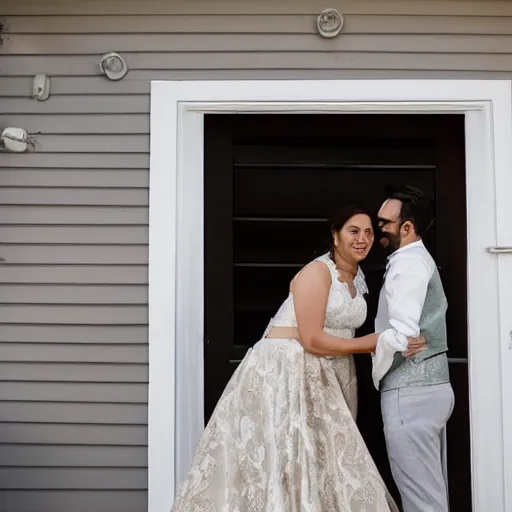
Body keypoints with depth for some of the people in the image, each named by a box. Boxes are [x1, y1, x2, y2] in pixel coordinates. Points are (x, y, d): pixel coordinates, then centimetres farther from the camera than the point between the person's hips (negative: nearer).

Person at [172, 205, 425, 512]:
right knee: (279, 459, -8)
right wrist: (375, 343, -14)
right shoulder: (317, 272, -14)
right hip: (285, 371, -8)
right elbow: (312, 340, -20)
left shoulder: (358, 278, 13)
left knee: (319, 463, 6)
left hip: (323, 377, 9)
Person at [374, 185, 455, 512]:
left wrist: (375, 374, -9)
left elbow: (401, 333, -23)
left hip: (411, 393, -10)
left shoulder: (407, 263, -13)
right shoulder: (419, 259, 19)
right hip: (431, 386, 10)